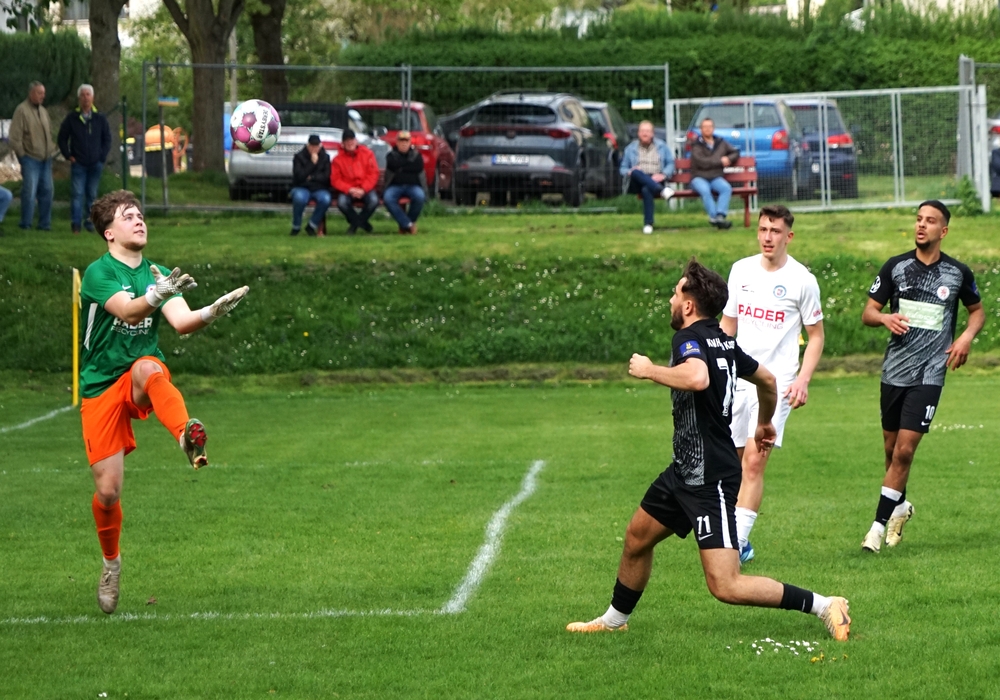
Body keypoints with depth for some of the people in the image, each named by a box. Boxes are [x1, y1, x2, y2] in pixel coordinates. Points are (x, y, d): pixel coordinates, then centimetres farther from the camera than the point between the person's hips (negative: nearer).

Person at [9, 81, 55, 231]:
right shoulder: (22, 110, -9)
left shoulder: (44, 111, 15)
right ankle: (26, 224, -1)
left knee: (46, 191, 6)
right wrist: (21, 154, -11)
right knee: (29, 192, -9)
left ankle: (44, 223, 13)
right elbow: (15, 136, -11)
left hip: (45, 159, 7)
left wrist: (51, 150, 13)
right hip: (30, 159, -7)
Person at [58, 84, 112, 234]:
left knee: (92, 194, 8)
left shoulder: (100, 119, 5)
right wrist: (68, 156, -1)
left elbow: (107, 139, 11)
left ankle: (90, 222, 15)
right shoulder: (72, 118, 2)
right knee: (77, 194, -8)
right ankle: (75, 223, -10)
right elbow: (62, 138, 8)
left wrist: (102, 156, 0)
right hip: (78, 164, -2)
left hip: (96, 164, 2)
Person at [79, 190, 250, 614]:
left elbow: (182, 322, -8)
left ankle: (187, 436, -61)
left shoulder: (158, 274, 6)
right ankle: (111, 563, 25)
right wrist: (156, 296, -49)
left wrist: (211, 312, -30)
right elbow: (127, 310, -28)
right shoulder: (98, 273, -9)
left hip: (142, 378, 2)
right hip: (100, 387, -2)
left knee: (147, 368, -37)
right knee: (107, 490, -3)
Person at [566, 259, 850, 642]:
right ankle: (614, 620, 43)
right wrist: (765, 424, 43)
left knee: (725, 586, -14)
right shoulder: (722, 341, 9)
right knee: (637, 538, 24)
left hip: (709, 480, -10)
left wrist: (649, 370, -25)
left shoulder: (689, 338, -18)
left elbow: (697, 378, -41)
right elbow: (767, 380, 24)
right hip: (686, 470, 10)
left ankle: (824, 606, -11)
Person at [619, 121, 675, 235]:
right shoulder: (630, 148, 21)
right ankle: (661, 190, -53)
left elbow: (670, 163, 13)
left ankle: (648, 223, -43)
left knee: (646, 190, -41)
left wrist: (663, 175, -8)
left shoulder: (661, 146, 19)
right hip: (637, 182, 1)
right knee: (636, 173, -38)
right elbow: (623, 169, 19)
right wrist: (629, 172, -7)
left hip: (656, 180, -1)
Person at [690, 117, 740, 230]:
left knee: (726, 188, -31)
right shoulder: (696, 145, 4)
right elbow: (702, 162, -10)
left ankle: (720, 215, -41)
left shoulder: (721, 143, 19)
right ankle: (714, 216, -41)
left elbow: (735, 153, 25)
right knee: (705, 190, -38)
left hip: (716, 178, 3)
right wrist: (720, 161, -6)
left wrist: (728, 159, 2)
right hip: (699, 177, -3)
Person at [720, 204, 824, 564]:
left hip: (776, 382, -5)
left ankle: (738, 541, -16)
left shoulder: (802, 279, -4)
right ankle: (735, 537, 17)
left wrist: (803, 380, -9)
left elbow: (816, 335, 3)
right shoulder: (741, 270, 8)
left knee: (754, 460, -15)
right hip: (737, 379, 5)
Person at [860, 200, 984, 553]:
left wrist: (967, 335, -3)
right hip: (894, 371, 3)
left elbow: (978, 310, 17)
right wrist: (885, 318, -16)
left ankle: (879, 524, -7)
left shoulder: (958, 273, 1)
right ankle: (900, 505, 38)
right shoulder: (895, 267, 3)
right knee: (892, 448, 12)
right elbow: (867, 313, 6)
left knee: (904, 450, -12)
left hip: (929, 374, -3)